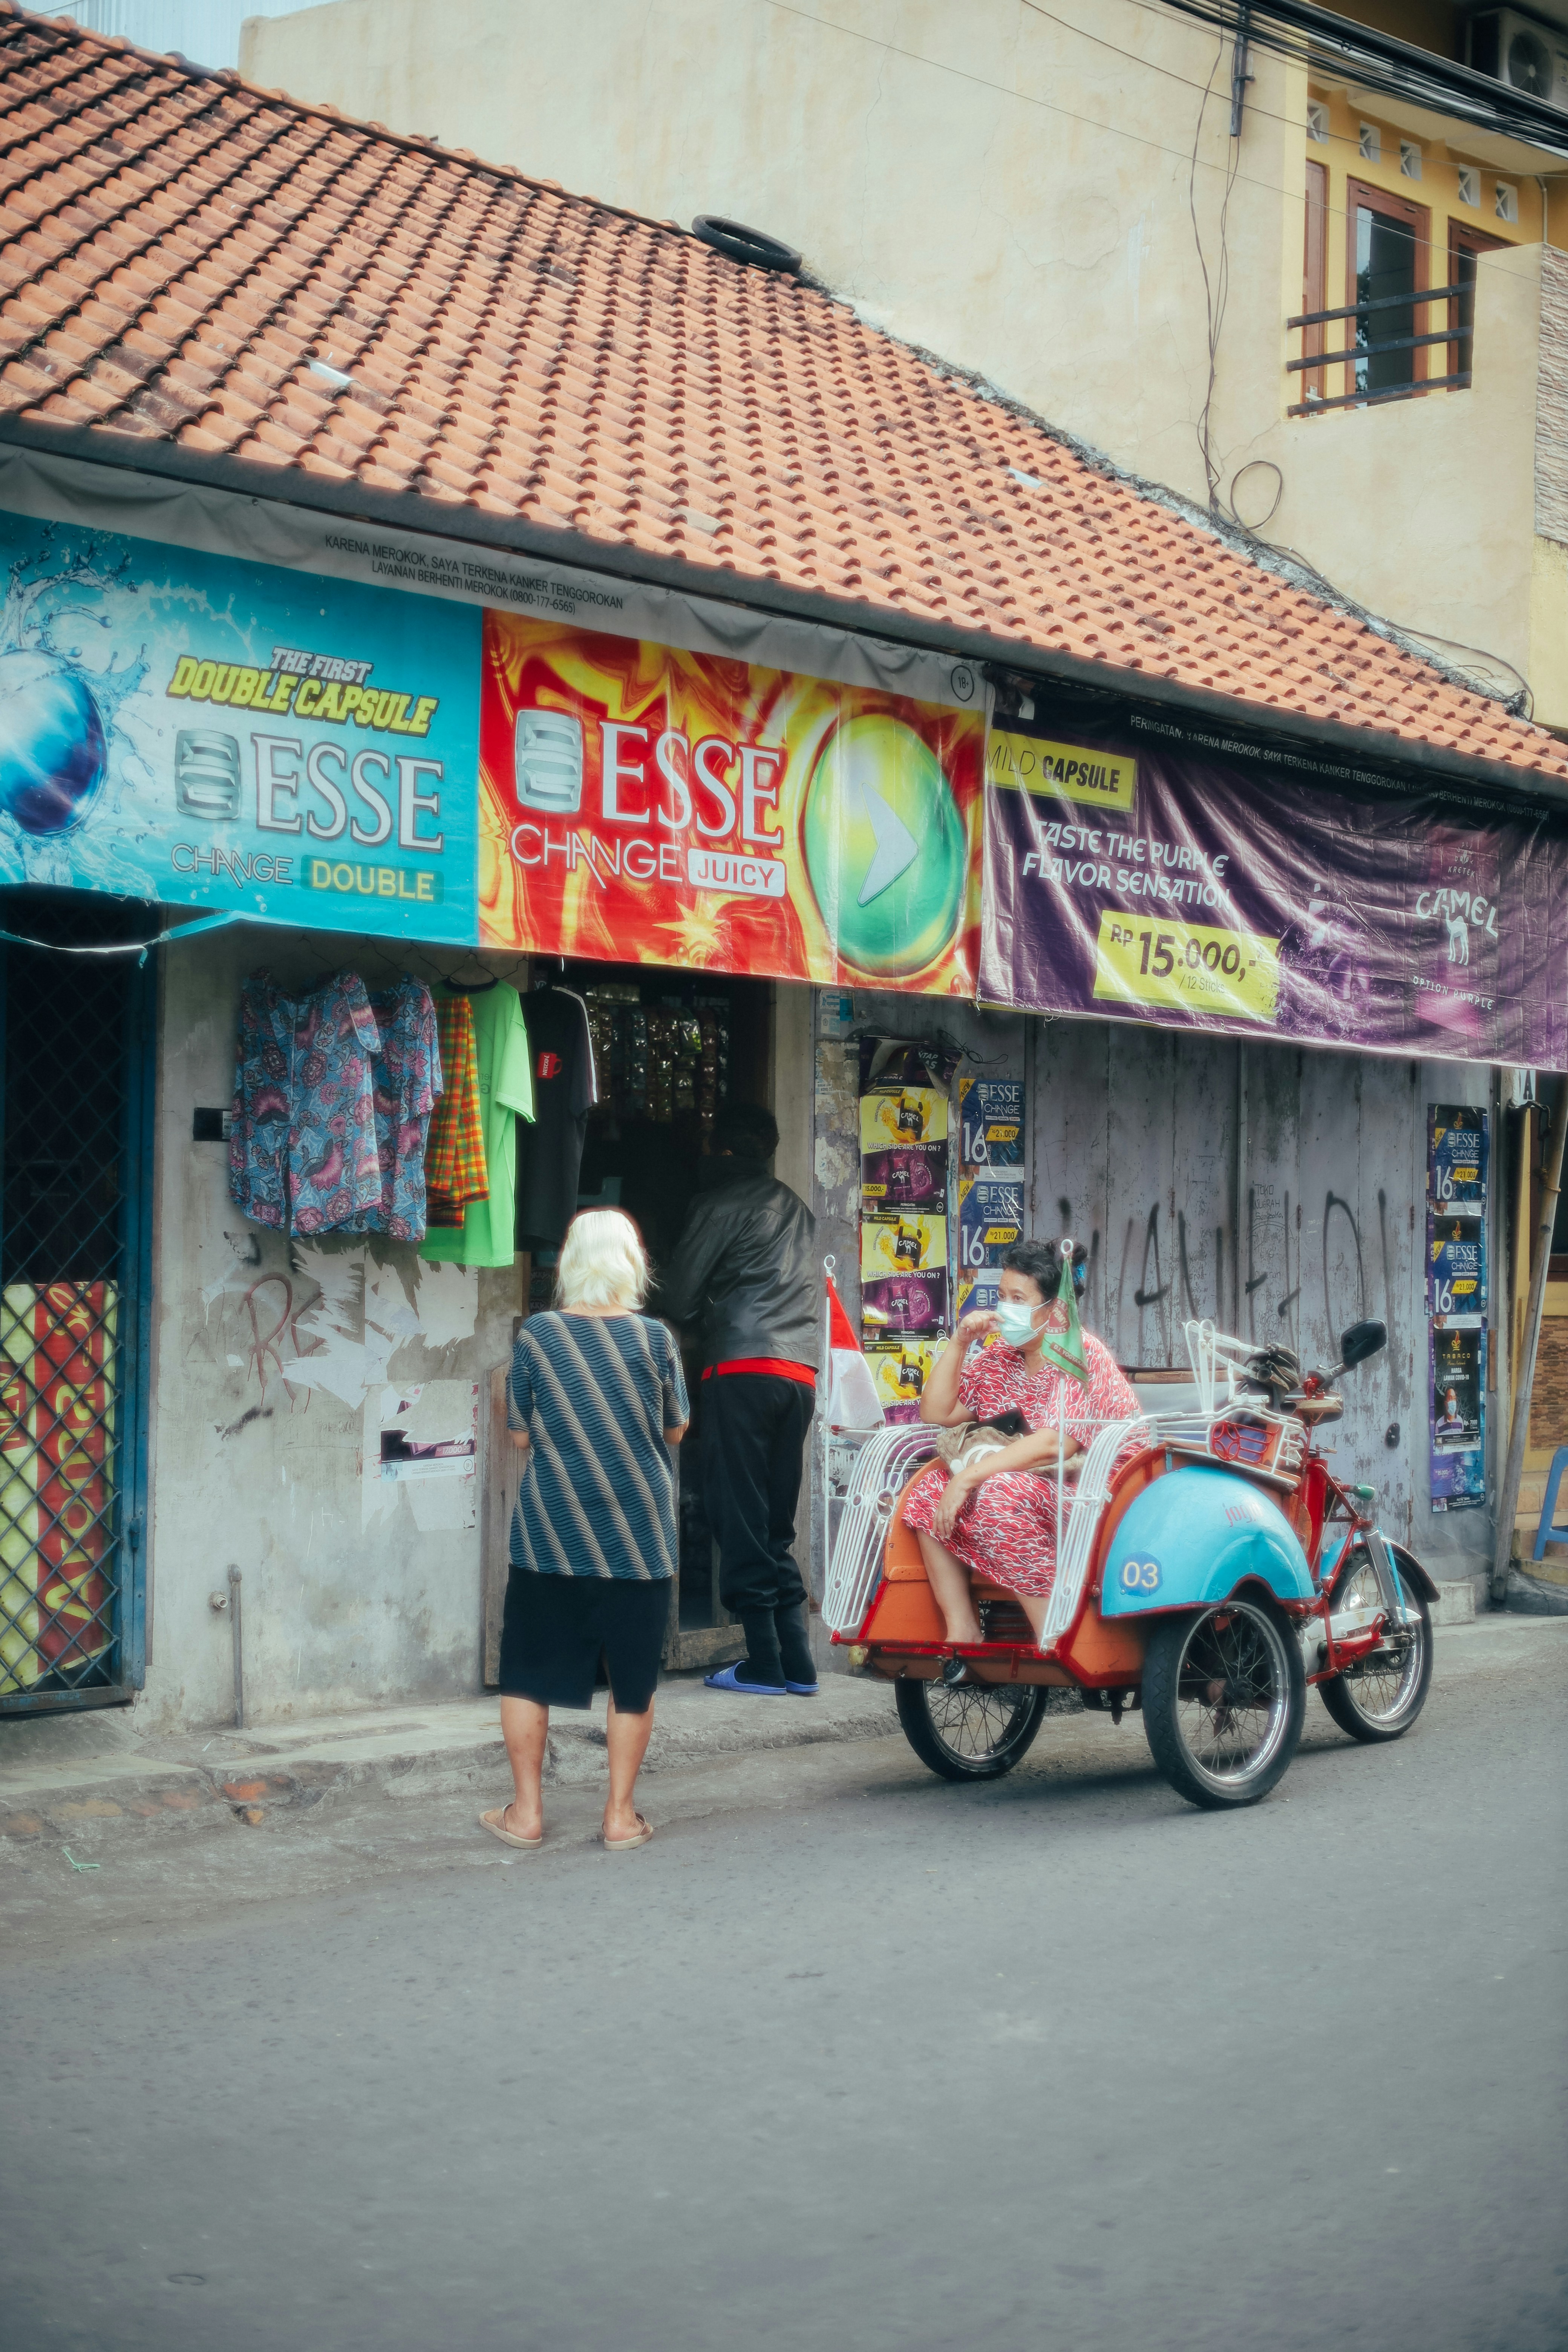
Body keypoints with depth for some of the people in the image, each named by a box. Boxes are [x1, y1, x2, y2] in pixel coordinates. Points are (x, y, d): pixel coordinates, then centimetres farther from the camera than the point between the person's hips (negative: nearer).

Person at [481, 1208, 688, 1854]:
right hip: (637, 1532, 0)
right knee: (631, 1677, 9)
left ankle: (526, 1811, 13)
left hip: (551, 1530, 0)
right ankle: (620, 1814, 12)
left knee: (528, 1672, 11)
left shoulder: (537, 1336, -6)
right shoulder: (653, 1339, -6)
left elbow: (520, 1437, 1)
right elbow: (676, 1429, 6)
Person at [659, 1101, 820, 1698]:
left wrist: (701, 1314, 25)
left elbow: (679, 1298, 3)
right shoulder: (797, 1208, 21)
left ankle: (764, 1664, -5)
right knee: (777, 1523, 11)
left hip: (743, 1367, -7)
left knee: (741, 1519, -3)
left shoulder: (720, 1201, 1)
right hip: (802, 1373, 7)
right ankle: (797, 1663, 7)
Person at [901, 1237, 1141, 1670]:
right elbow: (936, 1414, 10)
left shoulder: (1081, 1354, -14)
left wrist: (968, 1477, -28)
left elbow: (1053, 1443, -26)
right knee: (929, 1488, -8)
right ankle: (961, 1629, -13)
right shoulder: (998, 1356, 11)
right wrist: (959, 1343, -1)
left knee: (999, 1496, -33)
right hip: (1035, 1486, 8)